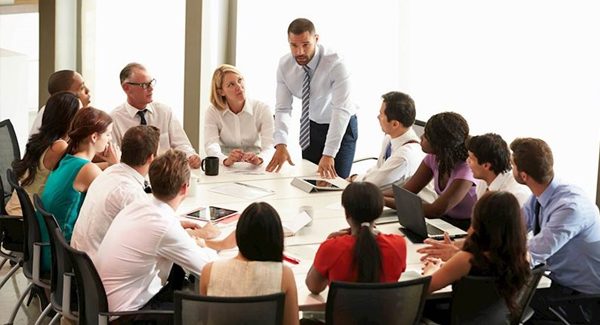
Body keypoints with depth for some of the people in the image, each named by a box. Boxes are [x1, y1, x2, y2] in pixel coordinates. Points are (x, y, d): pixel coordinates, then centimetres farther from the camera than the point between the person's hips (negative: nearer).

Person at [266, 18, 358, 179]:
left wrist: (329, 154, -43)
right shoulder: (285, 65, -14)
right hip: (311, 126, 4)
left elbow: (341, 110, -34)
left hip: (341, 126, -4)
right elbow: (283, 108, -15)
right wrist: (281, 144, -33)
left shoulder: (335, 64, -29)